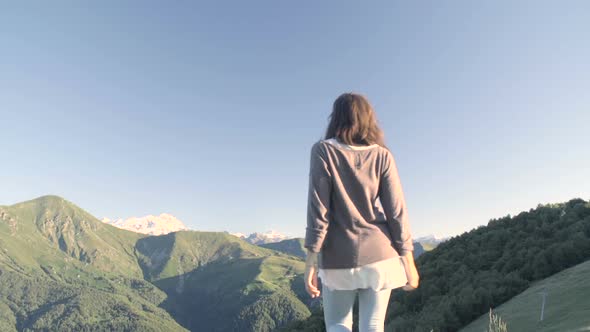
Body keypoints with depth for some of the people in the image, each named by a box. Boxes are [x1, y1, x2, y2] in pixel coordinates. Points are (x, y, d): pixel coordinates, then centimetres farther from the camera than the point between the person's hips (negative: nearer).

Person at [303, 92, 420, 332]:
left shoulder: (323, 150, -5)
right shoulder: (382, 155, 1)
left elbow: (318, 208, -10)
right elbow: (396, 210, -2)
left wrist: (311, 260, -6)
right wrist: (408, 261, 6)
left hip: (339, 256, -2)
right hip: (379, 253, 2)